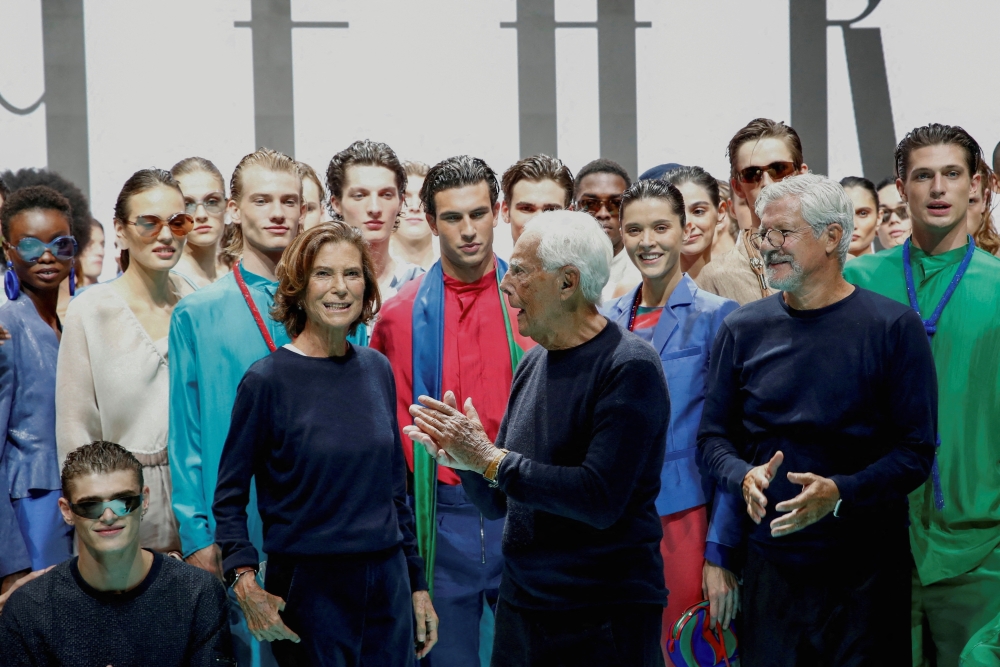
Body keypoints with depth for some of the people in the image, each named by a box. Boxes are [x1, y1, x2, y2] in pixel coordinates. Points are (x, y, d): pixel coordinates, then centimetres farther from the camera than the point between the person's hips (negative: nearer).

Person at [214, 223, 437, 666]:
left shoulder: (377, 370, 6)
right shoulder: (268, 380, -8)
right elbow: (229, 498, -6)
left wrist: (417, 583, 12)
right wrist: (246, 583, -19)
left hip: (387, 580, 4)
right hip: (307, 585, -4)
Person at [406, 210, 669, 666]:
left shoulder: (629, 366, -13)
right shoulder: (534, 363, 8)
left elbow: (601, 499, -23)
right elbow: (497, 503, 12)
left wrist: (490, 458, -16)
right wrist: (465, 461, -9)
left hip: (604, 621, -7)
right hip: (519, 607, 7)